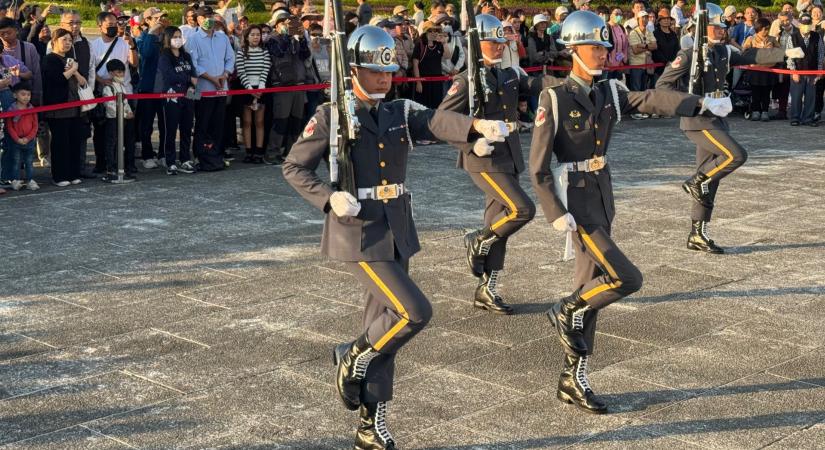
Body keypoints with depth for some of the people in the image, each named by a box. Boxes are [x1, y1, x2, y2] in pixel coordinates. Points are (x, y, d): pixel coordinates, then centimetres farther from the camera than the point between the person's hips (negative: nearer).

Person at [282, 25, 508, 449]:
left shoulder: (401, 112, 6)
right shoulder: (331, 116, -6)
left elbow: (438, 122, -13)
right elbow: (294, 167, -1)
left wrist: (478, 125, -34)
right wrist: (330, 197, -18)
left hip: (397, 232, 6)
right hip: (359, 234, -5)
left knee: (384, 327, 10)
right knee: (415, 313, -16)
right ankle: (353, 356, 11)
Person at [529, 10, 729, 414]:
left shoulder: (609, 93, 6)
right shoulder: (554, 99, -12)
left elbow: (653, 100, -10)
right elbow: (538, 167, -13)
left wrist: (702, 103, -24)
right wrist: (556, 213, -20)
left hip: (603, 198, 7)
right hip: (575, 203, -7)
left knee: (592, 287, 10)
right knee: (626, 279, -15)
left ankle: (572, 380, 19)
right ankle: (566, 312, 10)